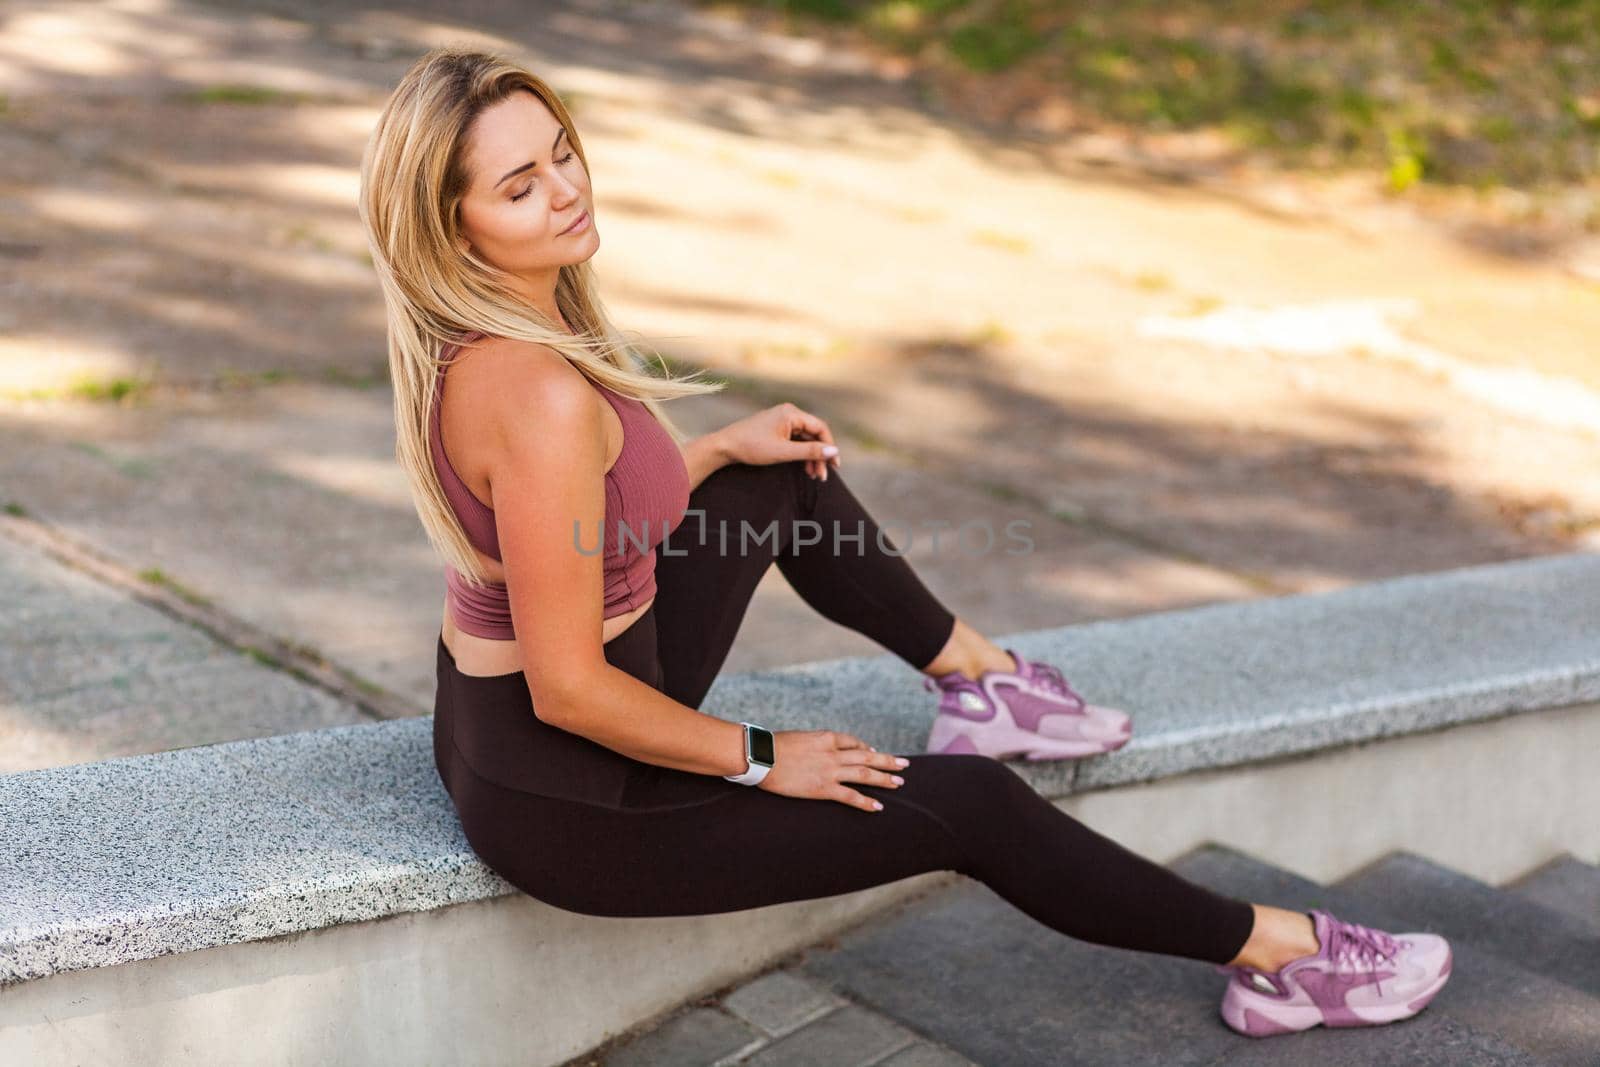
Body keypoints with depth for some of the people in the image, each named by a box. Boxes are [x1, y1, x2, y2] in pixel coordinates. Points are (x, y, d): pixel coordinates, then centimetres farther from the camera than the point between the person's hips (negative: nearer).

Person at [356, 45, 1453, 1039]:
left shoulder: (470, 339, -3)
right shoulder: (538, 394, -32)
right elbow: (569, 689, -28)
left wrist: (721, 450, 12)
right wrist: (760, 760, -13)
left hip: (493, 717, 9)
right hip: (565, 801, -9)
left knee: (780, 483, 20)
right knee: (968, 804, 2)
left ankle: (974, 674, 36)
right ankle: (1272, 951, 22)